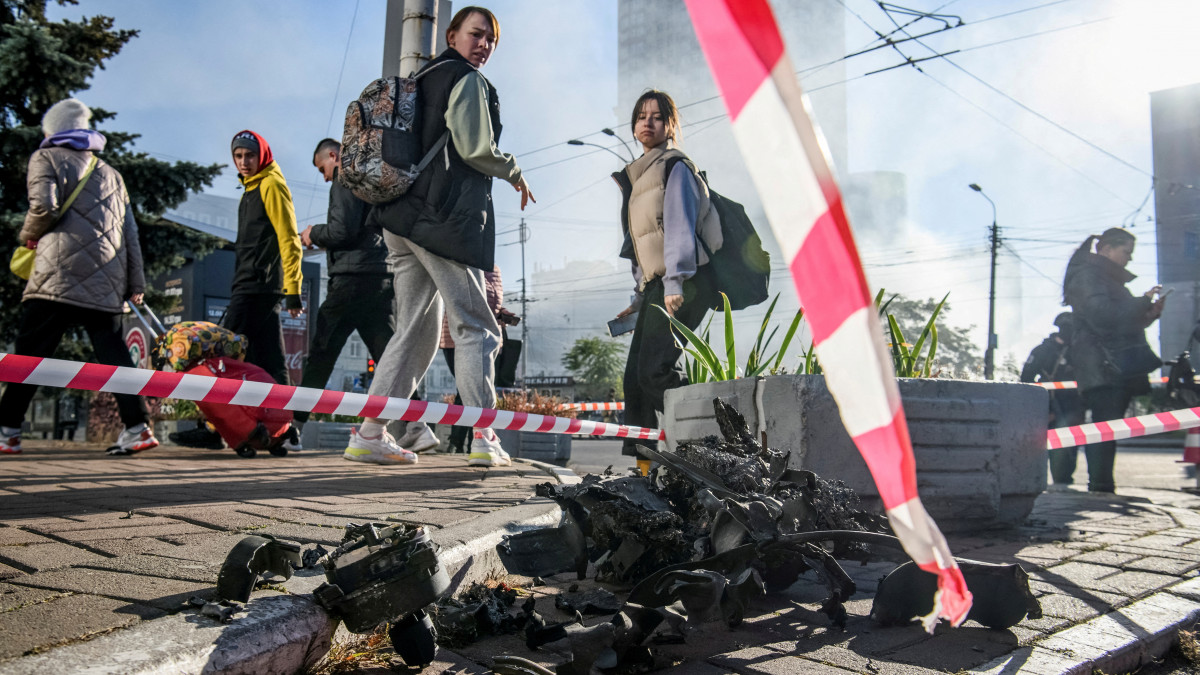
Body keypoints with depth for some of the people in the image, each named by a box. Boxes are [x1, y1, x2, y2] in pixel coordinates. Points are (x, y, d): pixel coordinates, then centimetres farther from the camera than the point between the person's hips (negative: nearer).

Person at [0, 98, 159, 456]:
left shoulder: (46, 158, 9)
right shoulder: (111, 173, 24)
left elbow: (44, 205, -10)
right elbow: (130, 231, 18)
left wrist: (29, 235, 11)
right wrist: (135, 284, 17)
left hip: (61, 273, -4)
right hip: (107, 282, 5)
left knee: (31, 352, 1)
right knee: (113, 353, 3)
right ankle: (136, 428, -5)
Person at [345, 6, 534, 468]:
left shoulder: (420, 80, 24)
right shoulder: (467, 80, -2)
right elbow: (475, 148, -12)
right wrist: (515, 173, 4)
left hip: (403, 216, 8)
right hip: (446, 218, -8)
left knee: (416, 329, 10)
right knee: (475, 326, -5)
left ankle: (369, 433, 8)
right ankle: (484, 439, -8)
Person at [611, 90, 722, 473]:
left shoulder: (674, 166, 1)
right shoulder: (637, 176, 25)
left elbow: (679, 225, -12)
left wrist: (675, 280, -22)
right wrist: (641, 297, 22)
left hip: (683, 283, -9)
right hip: (657, 285, 9)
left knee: (655, 369, -20)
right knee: (636, 376, 1)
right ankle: (647, 464, 4)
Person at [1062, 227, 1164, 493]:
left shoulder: (1111, 279, 26)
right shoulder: (1087, 274, -5)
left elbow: (1127, 322, 29)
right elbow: (1102, 315, -18)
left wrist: (1150, 312, 11)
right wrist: (1144, 301, -9)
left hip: (1119, 367, 10)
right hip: (1102, 367, -10)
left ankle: (1101, 486, 8)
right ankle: (1101, 486, -13)